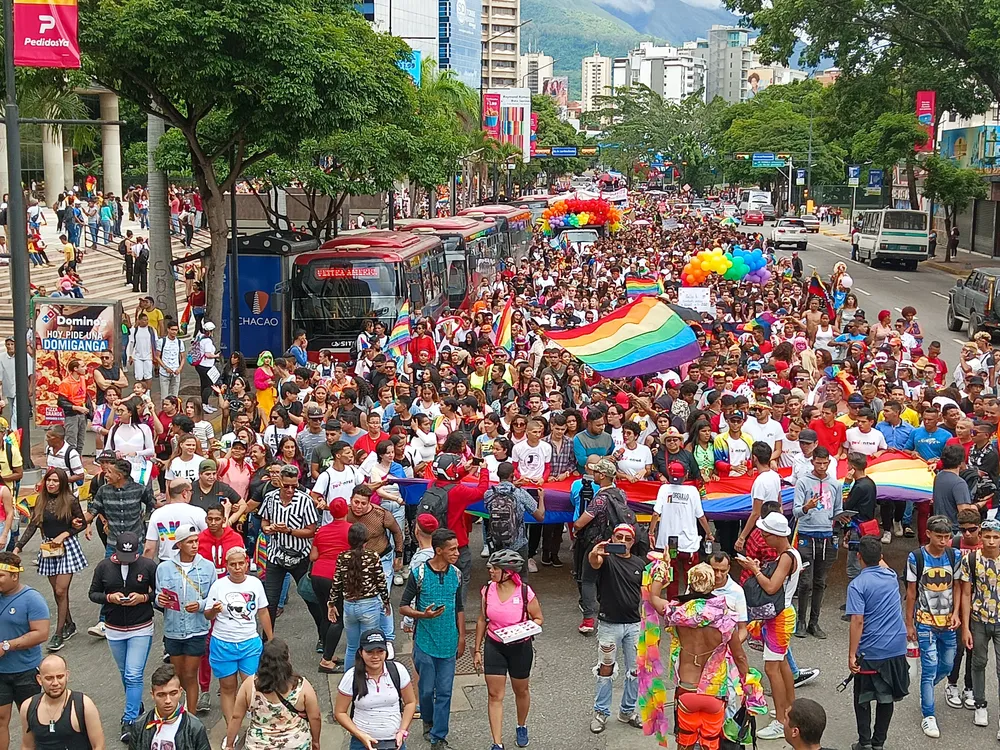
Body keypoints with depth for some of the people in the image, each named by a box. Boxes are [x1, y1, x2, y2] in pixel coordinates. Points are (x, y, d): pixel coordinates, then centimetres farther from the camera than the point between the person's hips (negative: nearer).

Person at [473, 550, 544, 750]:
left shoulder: (525, 592, -17)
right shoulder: (487, 590, -7)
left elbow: (538, 619, -5)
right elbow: (482, 620, 4)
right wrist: (477, 650, 6)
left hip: (520, 647, -2)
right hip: (494, 646, 2)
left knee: (520, 690, 18)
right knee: (495, 695, -2)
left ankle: (521, 727, 45)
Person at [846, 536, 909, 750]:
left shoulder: (857, 585, -16)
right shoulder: (891, 576, 0)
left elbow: (857, 621, -20)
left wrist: (852, 654, -16)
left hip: (870, 652, -4)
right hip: (896, 650, 5)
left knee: (862, 697, 11)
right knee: (887, 697, 14)